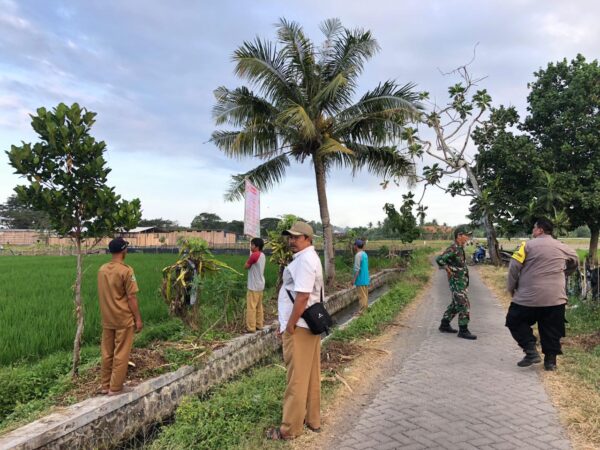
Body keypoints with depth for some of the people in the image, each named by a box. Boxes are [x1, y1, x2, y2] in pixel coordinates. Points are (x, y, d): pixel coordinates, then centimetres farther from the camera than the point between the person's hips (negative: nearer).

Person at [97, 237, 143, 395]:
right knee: (121, 355, 4)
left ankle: (105, 386, 24)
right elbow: (131, 297, -15)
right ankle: (115, 388, 10)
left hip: (107, 319, 6)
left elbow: (102, 295, 11)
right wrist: (138, 319, -8)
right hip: (124, 319, -6)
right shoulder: (126, 271, -17)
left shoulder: (102, 270, 3)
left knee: (107, 353, 14)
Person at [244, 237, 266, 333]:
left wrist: (250, 256, 0)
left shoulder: (254, 255, -19)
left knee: (251, 307, -4)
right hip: (260, 285, 9)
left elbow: (246, 266, -10)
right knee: (259, 306, 14)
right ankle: (259, 324, 20)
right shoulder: (262, 255, 9)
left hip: (254, 286, -9)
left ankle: (251, 327, 0)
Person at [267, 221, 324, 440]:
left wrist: (289, 326, -18)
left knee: (297, 379, 0)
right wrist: (289, 322, 18)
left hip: (299, 326, -10)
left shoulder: (303, 260, -19)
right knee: (310, 376, 17)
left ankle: (290, 429, 11)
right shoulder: (309, 258, 15)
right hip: (310, 324, 10)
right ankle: (312, 419, 29)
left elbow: (302, 297, -25)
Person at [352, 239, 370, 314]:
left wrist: (354, 279, -15)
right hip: (365, 279, 9)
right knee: (365, 295, 14)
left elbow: (357, 269, -20)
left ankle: (361, 312, 1)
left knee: (362, 296, -4)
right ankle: (365, 309, 22)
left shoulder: (358, 255, -17)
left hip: (361, 279, -9)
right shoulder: (365, 254, 10)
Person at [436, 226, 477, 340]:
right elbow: (439, 259, -29)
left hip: (461, 281, 10)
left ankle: (445, 325, 27)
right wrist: (449, 270, -21)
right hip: (457, 282, -10)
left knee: (455, 304, 17)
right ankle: (463, 331, -1)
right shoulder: (453, 249, -19)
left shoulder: (460, 248, 11)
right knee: (464, 305, -7)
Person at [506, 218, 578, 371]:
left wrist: (511, 288, 3)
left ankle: (531, 351, 3)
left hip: (528, 296, -4)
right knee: (551, 330, 15)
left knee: (515, 321, 12)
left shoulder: (528, 245, -7)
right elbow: (575, 262, 27)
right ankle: (550, 360, 19)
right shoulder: (563, 247, 8)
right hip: (556, 298, 4)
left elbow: (514, 267, -10)